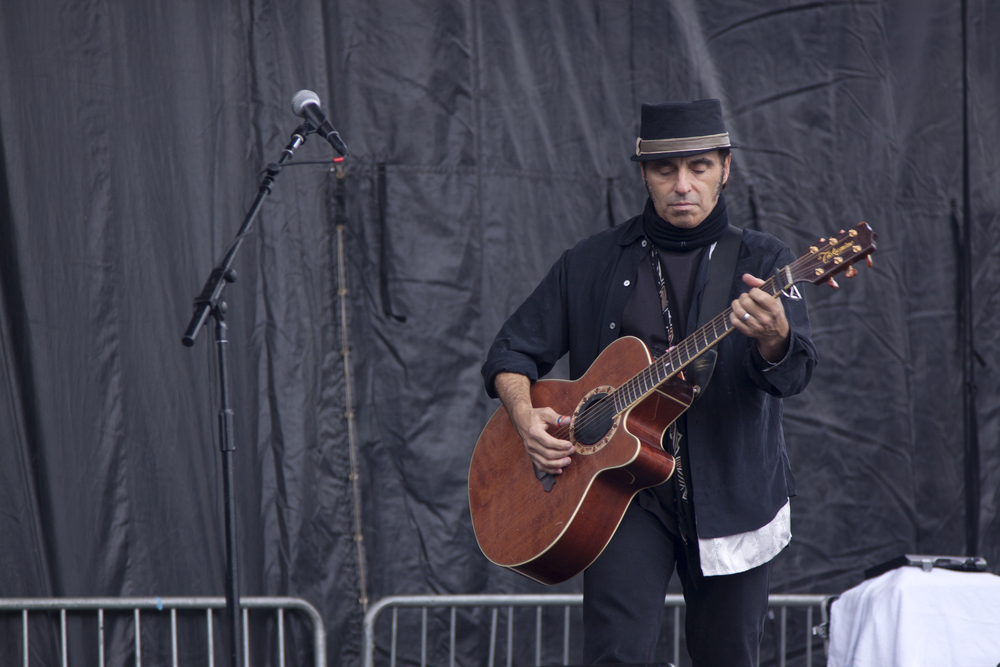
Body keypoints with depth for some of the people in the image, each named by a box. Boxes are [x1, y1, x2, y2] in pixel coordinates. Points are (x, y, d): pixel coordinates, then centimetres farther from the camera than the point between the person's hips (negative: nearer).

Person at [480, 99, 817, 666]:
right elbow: (513, 350, 13)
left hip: (731, 494, 0)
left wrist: (774, 338, -38)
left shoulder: (763, 262, 2)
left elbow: (794, 373, -14)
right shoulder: (592, 264, 8)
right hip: (624, 489, 0)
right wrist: (525, 415, -8)